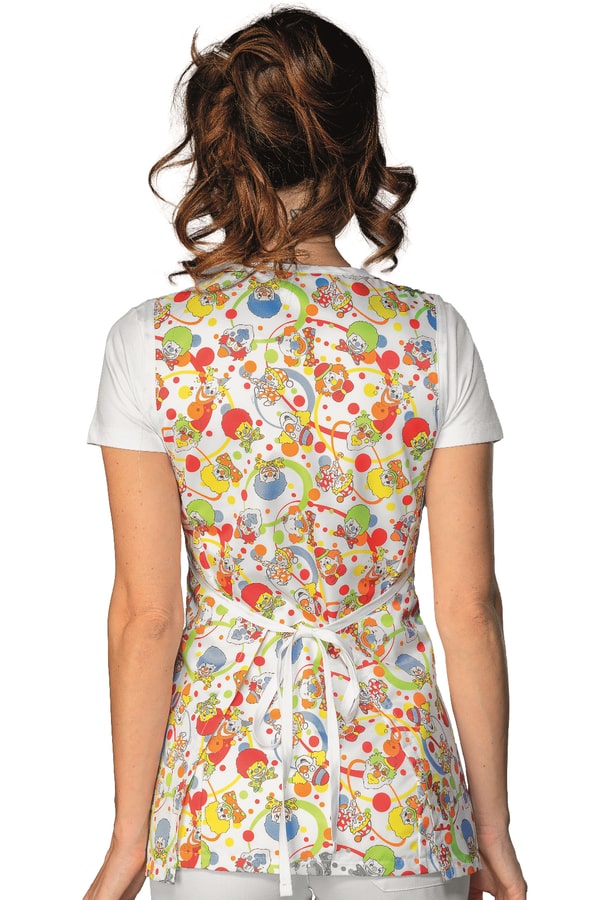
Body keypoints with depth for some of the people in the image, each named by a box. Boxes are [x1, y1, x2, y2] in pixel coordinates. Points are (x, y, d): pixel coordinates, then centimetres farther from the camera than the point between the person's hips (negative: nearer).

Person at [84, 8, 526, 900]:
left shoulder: (152, 341, -9)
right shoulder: (433, 334, -7)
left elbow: (146, 617, -9)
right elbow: (470, 606, -5)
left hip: (220, 791, 0)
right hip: (399, 789, 1)